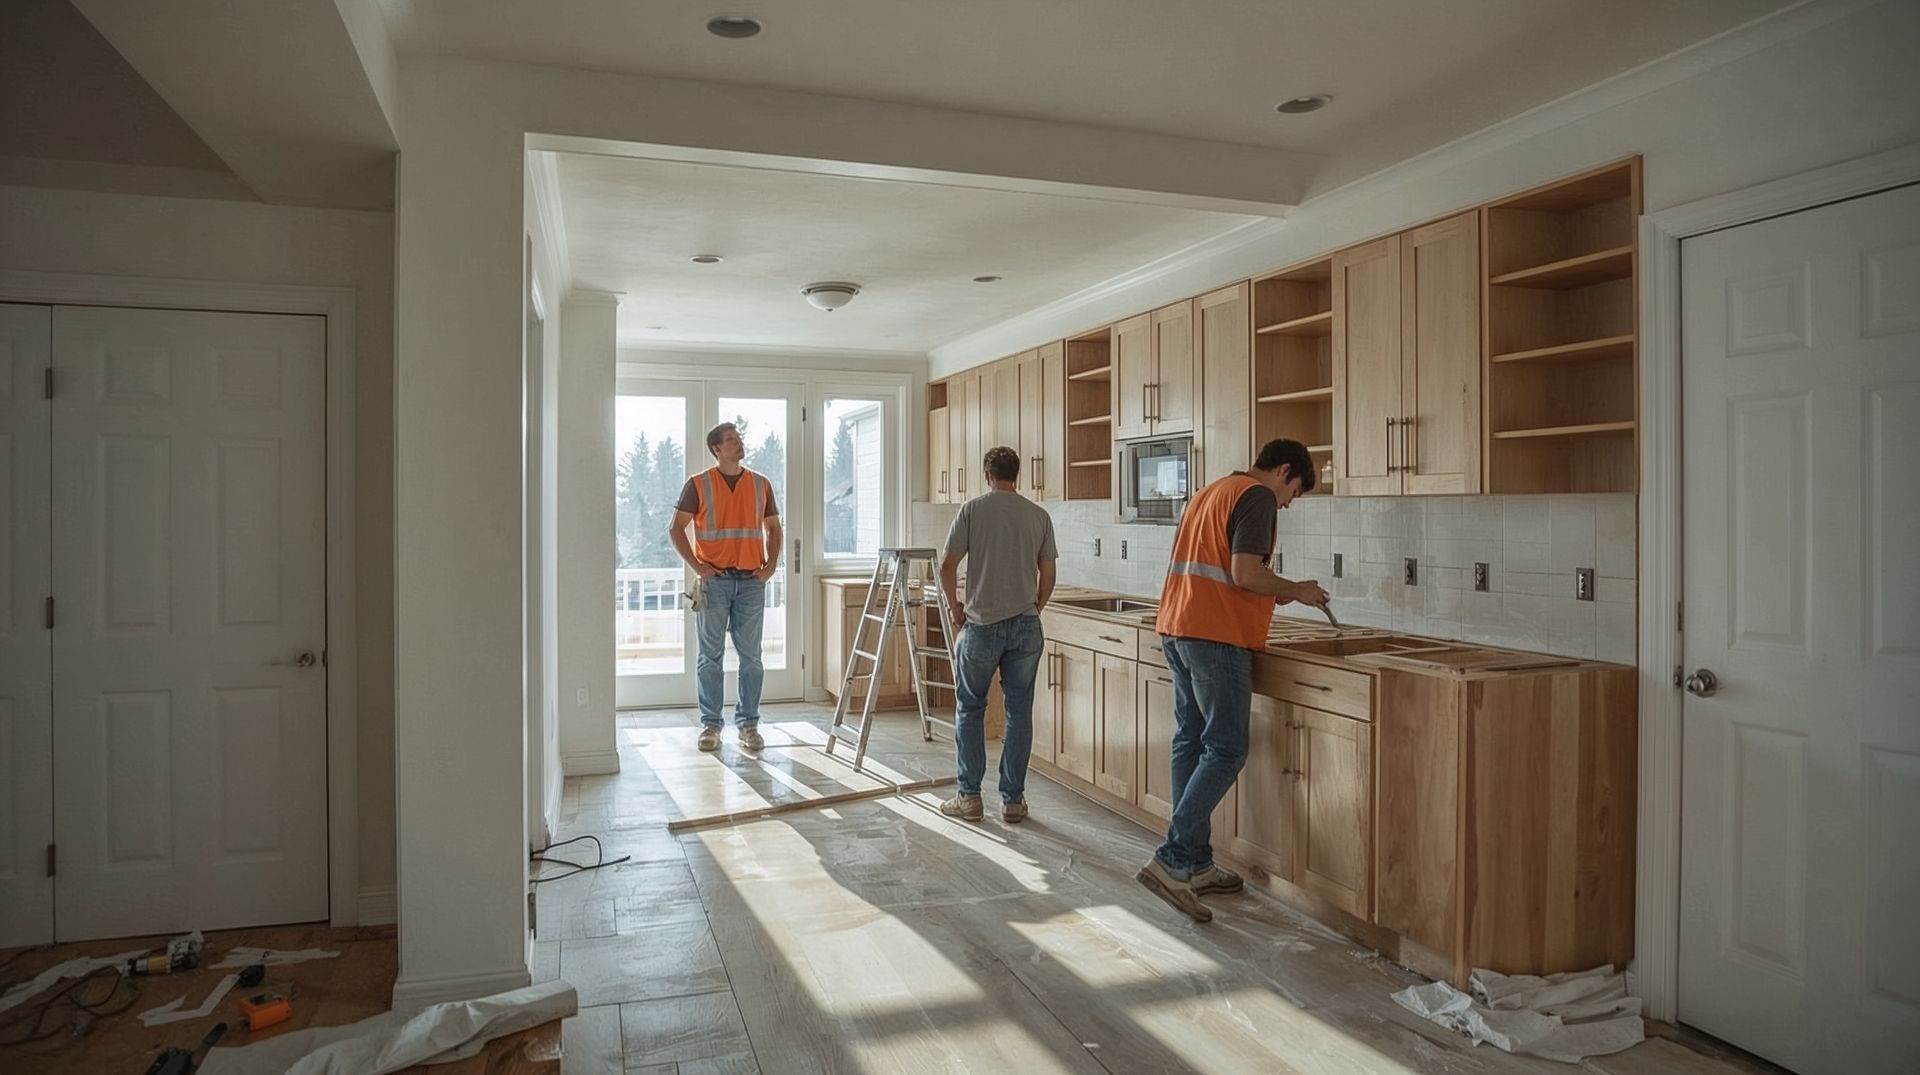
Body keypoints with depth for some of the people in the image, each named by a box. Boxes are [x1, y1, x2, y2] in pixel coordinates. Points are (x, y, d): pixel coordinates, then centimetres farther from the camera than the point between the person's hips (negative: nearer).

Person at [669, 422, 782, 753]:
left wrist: (771, 564, 2)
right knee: (711, 656, 2)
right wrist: (696, 566, -7)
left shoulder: (761, 484, 10)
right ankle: (710, 725, 11)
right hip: (715, 580, -2)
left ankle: (748, 724, 13)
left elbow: (773, 529, 16)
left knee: (751, 656, 4)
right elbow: (676, 529, 2)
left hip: (752, 580, 2)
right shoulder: (698, 485, 1)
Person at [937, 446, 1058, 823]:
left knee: (970, 710, 12)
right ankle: (1013, 800, 13)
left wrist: (955, 607, 9)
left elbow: (947, 567, -6)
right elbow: (1047, 576, 8)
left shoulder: (972, 509, -4)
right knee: (1019, 713, 9)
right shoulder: (1039, 515, 5)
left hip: (982, 625, -2)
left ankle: (969, 796, 14)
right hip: (1026, 626, 3)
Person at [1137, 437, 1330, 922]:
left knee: (1191, 741, 11)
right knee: (1226, 750, -6)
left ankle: (1196, 863, 17)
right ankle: (1172, 860, -9)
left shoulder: (1210, 493, 22)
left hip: (1177, 629, 10)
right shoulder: (1257, 496, -7)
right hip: (1217, 637, -10)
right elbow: (1245, 574, -18)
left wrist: (1270, 593, 19)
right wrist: (1295, 590, -2)